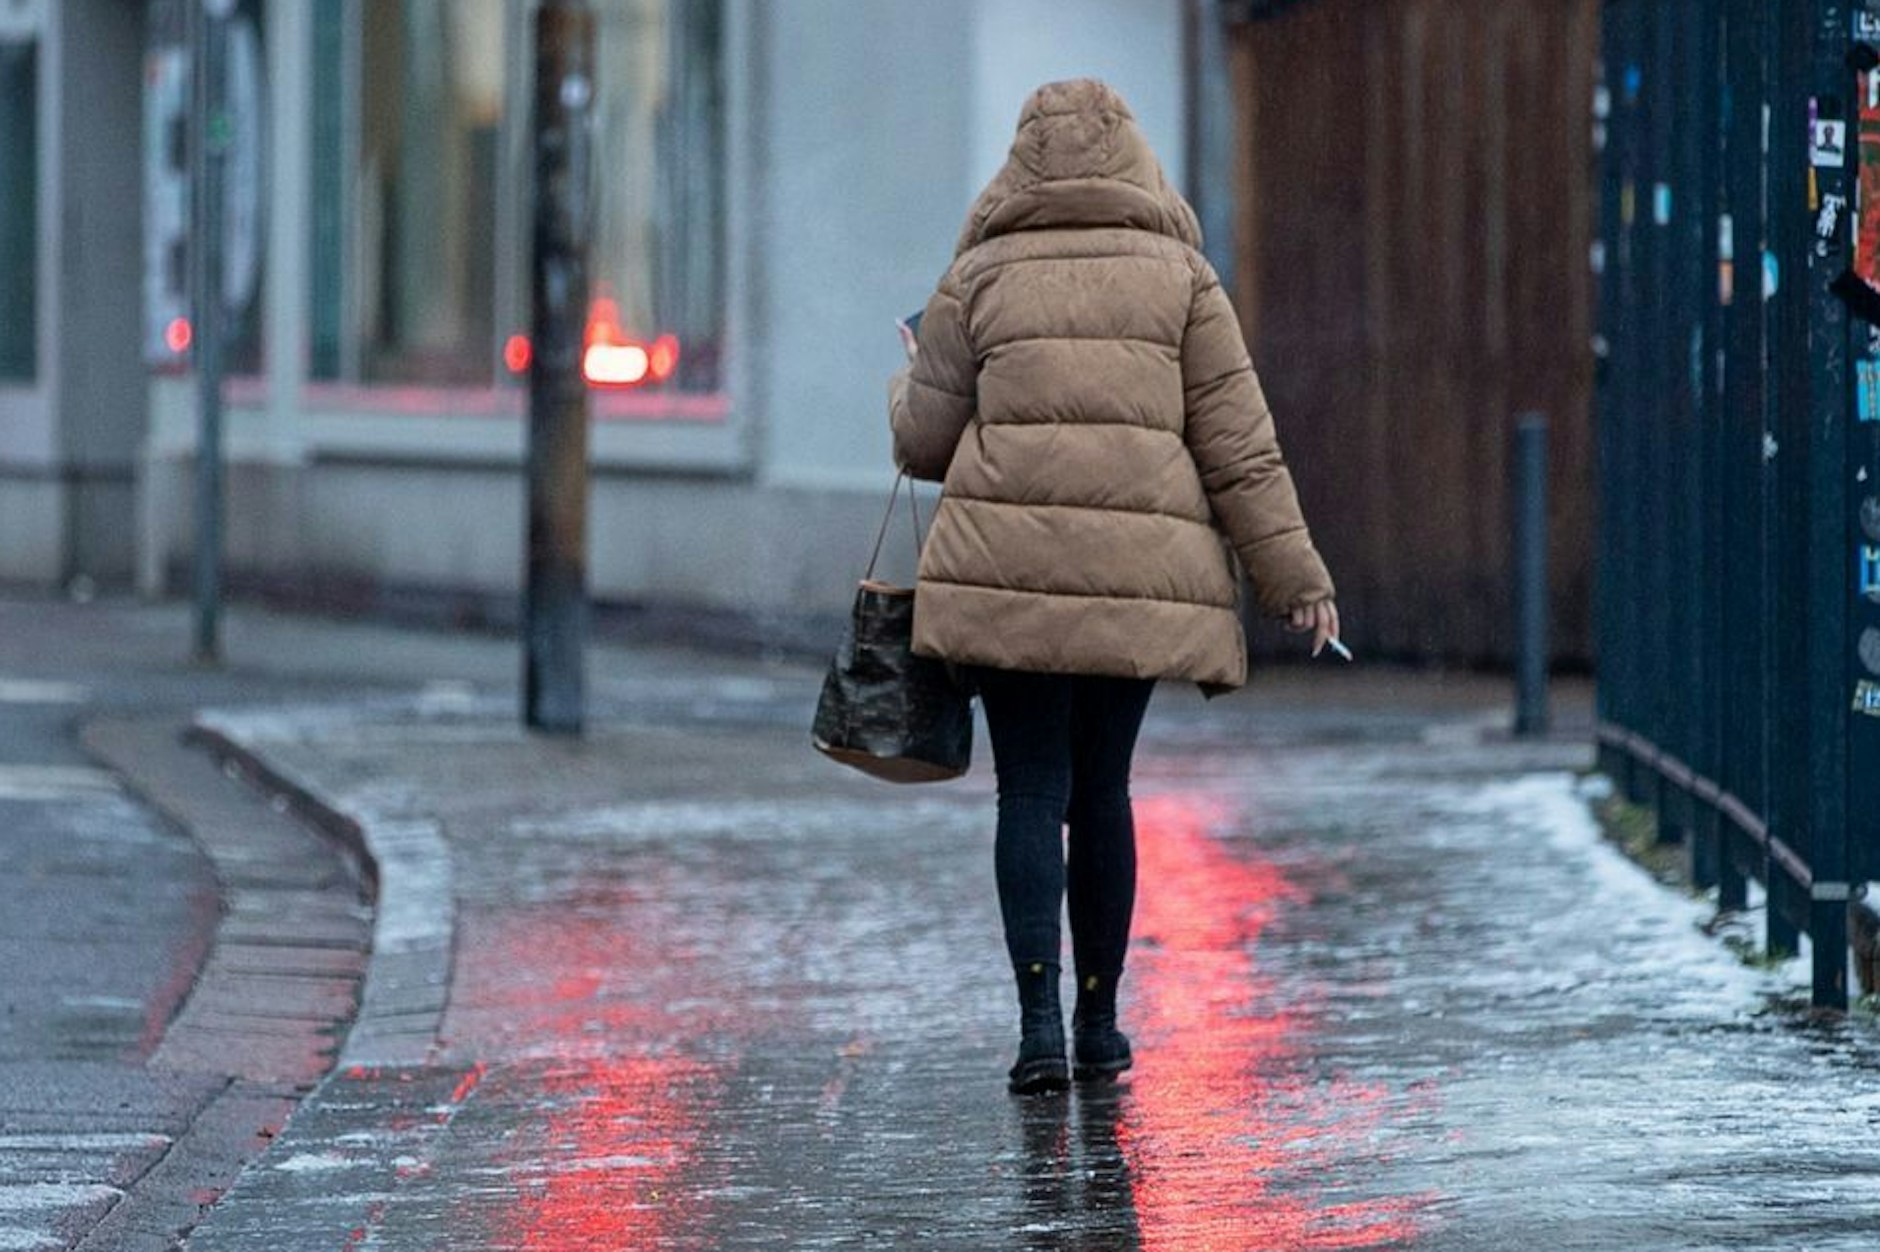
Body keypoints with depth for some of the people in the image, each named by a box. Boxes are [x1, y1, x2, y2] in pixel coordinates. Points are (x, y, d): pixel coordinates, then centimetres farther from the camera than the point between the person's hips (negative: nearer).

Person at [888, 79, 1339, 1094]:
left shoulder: (982, 278, 4)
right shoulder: (1179, 277, 6)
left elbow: (924, 443, 9)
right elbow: (1239, 445, 2)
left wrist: (910, 384, 31)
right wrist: (1292, 575, 6)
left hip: (1007, 573, -1)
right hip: (1140, 580, 1)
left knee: (1031, 791, 0)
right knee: (1102, 791, 14)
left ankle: (1041, 1024, -13)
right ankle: (1099, 1022, 20)